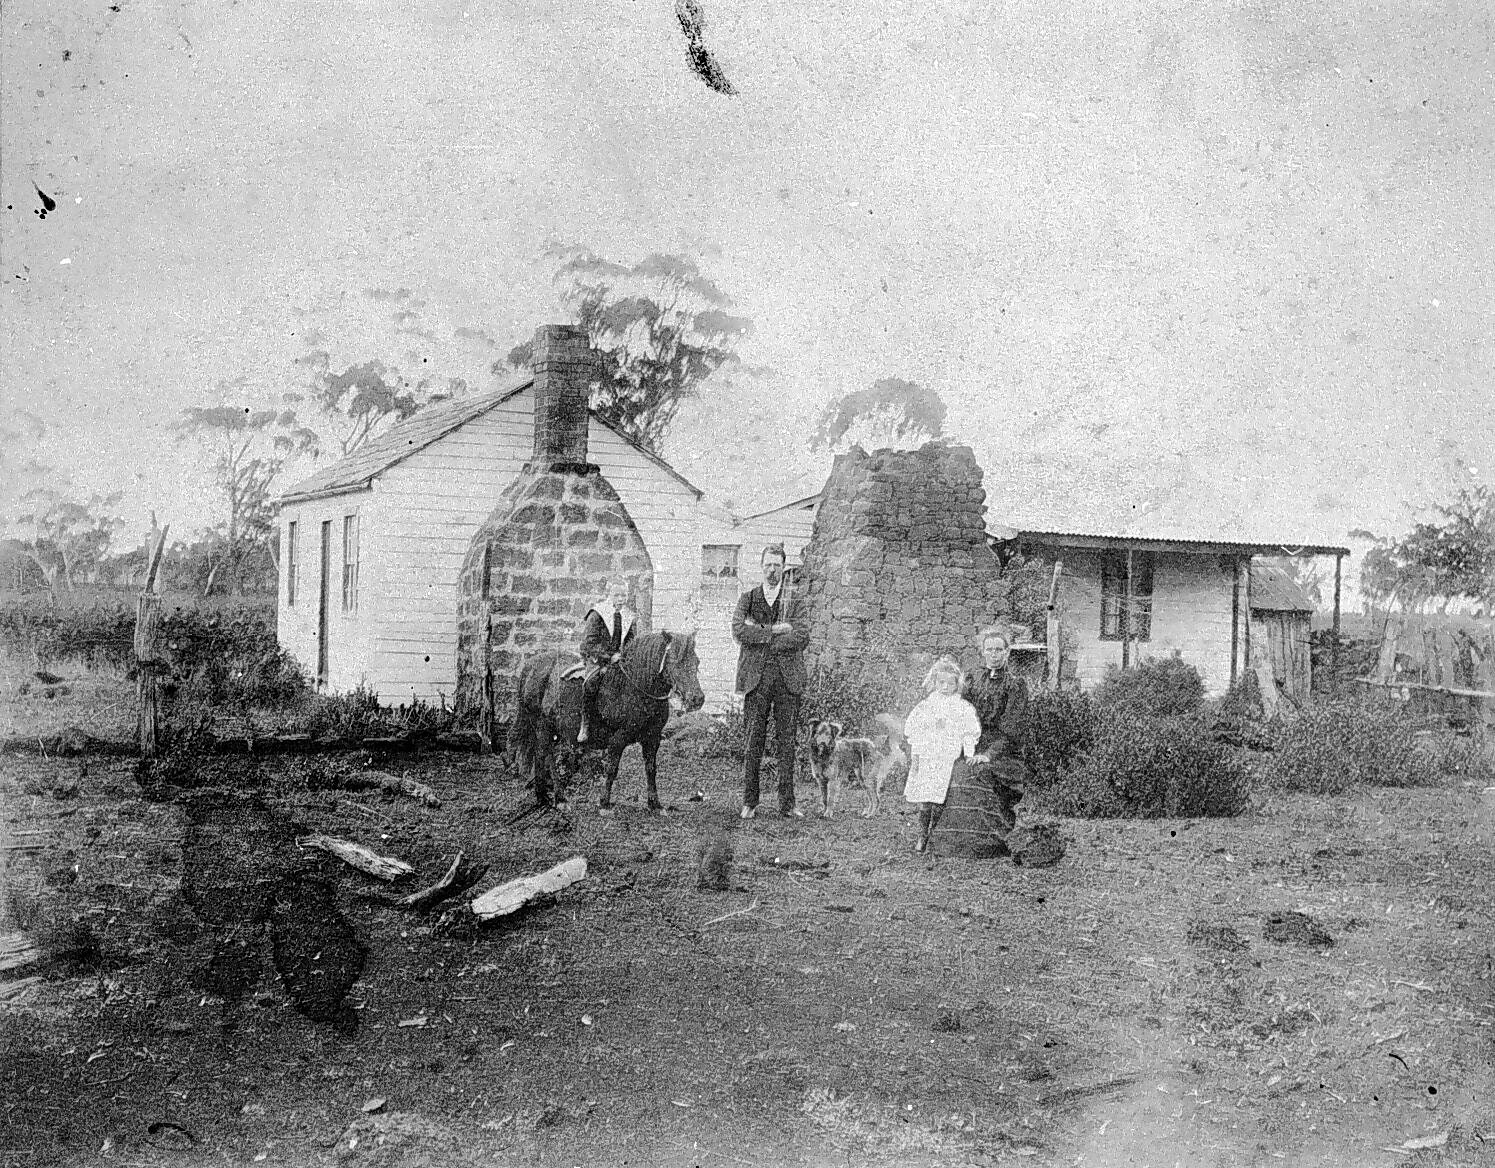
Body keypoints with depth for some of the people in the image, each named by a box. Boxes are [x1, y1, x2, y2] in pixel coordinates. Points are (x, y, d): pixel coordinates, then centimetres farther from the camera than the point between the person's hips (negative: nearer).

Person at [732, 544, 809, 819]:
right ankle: (749, 802, 7)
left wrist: (759, 635, -8)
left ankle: (787, 804, 7)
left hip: (788, 677, 0)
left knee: (786, 741, 2)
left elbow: (802, 636, -6)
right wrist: (774, 630, -11)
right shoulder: (747, 598, 11)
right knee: (754, 740, 1)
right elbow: (738, 631, -5)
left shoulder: (795, 601, 9)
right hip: (756, 676, 0)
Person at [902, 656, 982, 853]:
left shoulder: (964, 708, 2)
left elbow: (969, 737, 2)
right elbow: (915, 735, 10)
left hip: (950, 761, -2)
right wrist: (914, 758, 4)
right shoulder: (925, 706, 8)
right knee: (923, 802, 1)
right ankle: (922, 837, 11)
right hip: (926, 760, 2)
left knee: (939, 802, -5)